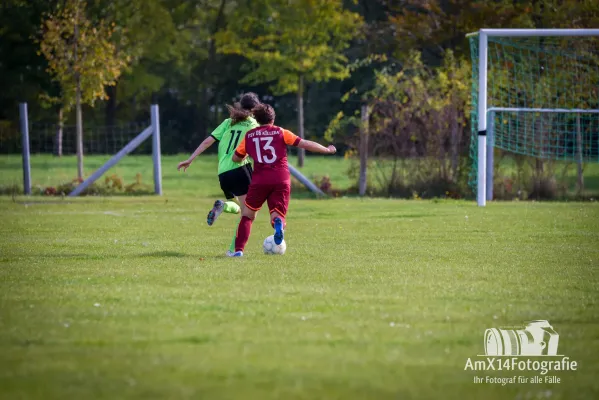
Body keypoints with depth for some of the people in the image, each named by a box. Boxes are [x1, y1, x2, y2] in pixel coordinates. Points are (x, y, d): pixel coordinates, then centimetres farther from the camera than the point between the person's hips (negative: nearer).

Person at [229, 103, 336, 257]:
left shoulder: (249, 135, 13)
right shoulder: (281, 132, 10)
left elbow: (236, 158, 22)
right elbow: (305, 144, 6)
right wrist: (327, 150, 19)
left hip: (259, 180, 0)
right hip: (281, 180, 0)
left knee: (247, 215, 15)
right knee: (276, 216, 3)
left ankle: (239, 250, 3)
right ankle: (278, 222, -35)